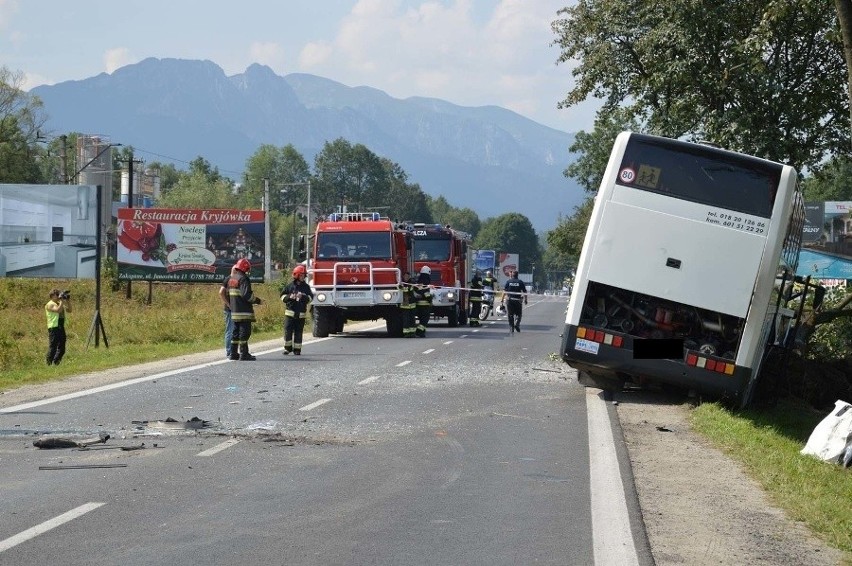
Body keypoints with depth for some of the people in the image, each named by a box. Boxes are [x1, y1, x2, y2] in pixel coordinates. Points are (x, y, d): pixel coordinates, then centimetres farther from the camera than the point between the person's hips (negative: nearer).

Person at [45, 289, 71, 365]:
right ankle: (49, 364, -4)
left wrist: (68, 301, 6)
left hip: (61, 327, 9)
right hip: (53, 328, -9)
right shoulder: (50, 304, -8)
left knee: (61, 348, 10)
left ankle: (56, 363, 18)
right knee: (52, 347, -8)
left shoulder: (60, 304, 18)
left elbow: (69, 310, 15)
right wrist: (61, 301, -17)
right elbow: (58, 310, -24)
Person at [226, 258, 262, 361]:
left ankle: (233, 353, 16)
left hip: (234, 311, 9)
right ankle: (244, 354, -8)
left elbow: (228, 293, 18)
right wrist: (257, 300, -9)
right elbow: (246, 294, -21)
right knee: (244, 332, -6)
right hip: (244, 312, -9)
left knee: (236, 332, 14)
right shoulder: (243, 279, -13)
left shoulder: (231, 279, 15)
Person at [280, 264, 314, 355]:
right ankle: (287, 348, 5)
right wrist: (289, 297, -15)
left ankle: (297, 350, 9)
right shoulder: (290, 286, 2)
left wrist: (303, 297, -14)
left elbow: (310, 298, 5)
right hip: (290, 312, -1)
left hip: (301, 314, 1)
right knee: (288, 330, -5)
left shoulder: (306, 287, 6)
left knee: (298, 332, 4)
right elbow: (283, 296, 5)